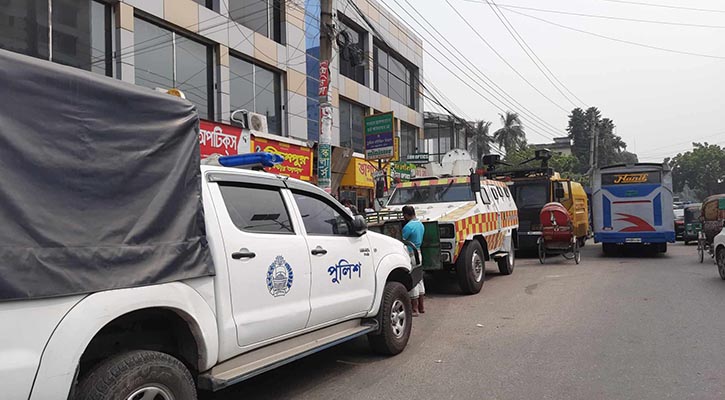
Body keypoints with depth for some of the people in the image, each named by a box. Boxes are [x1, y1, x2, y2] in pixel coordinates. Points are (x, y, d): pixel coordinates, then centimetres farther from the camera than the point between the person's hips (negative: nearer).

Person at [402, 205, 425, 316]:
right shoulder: (421, 225, 10)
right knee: (419, 280, 16)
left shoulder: (408, 226, -19)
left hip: (410, 254, -9)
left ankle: (414, 309, 2)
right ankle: (421, 306, 24)